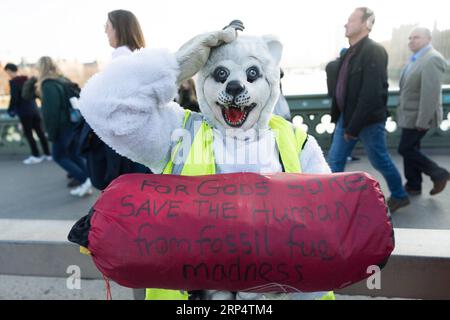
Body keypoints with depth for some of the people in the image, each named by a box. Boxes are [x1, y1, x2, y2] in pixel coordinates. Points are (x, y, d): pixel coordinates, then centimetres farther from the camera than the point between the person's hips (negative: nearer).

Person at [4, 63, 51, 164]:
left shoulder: (13, 82, -11)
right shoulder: (27, 80, 9)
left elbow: (14, 99, -14)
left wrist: (10, 110, 0)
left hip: (24, 112, -6)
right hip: (35, 110, 6)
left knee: (28, 134, 3)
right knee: (40, 132, 9)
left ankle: (36, 156, 5)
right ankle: (47, 154, 14)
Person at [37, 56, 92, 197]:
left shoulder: (48, 85, -13)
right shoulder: (63, 81, 13)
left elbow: (51, 111, -19)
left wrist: (51, 133, -14)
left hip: (63, 126, -8)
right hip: (73, 123, 8)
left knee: (58, 156, 5)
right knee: (73, 154, 14)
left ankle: (85, 180, -5)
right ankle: (86, 185, 13)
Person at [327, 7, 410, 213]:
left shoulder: (374, 51, -17)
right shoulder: (351, 52, 9)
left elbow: (371, 94, -24)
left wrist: (353, 127, -23)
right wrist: (337, 115, 10)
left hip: (368, 120, -8)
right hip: (347, 117, 8)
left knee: (380, 161, 10)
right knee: (335, 160, 6)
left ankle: (399, 196, 34)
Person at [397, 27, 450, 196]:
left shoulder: (432, 59, -18)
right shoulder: (416, 59, 12)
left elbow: (430, 92, -24)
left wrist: (423, 121, -24)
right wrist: (401, 110, 12)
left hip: (418, 116, -9)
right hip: (410, 114, 9)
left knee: (405, 149, -5)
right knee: (410, 149, 13)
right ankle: (413, 185, 23)